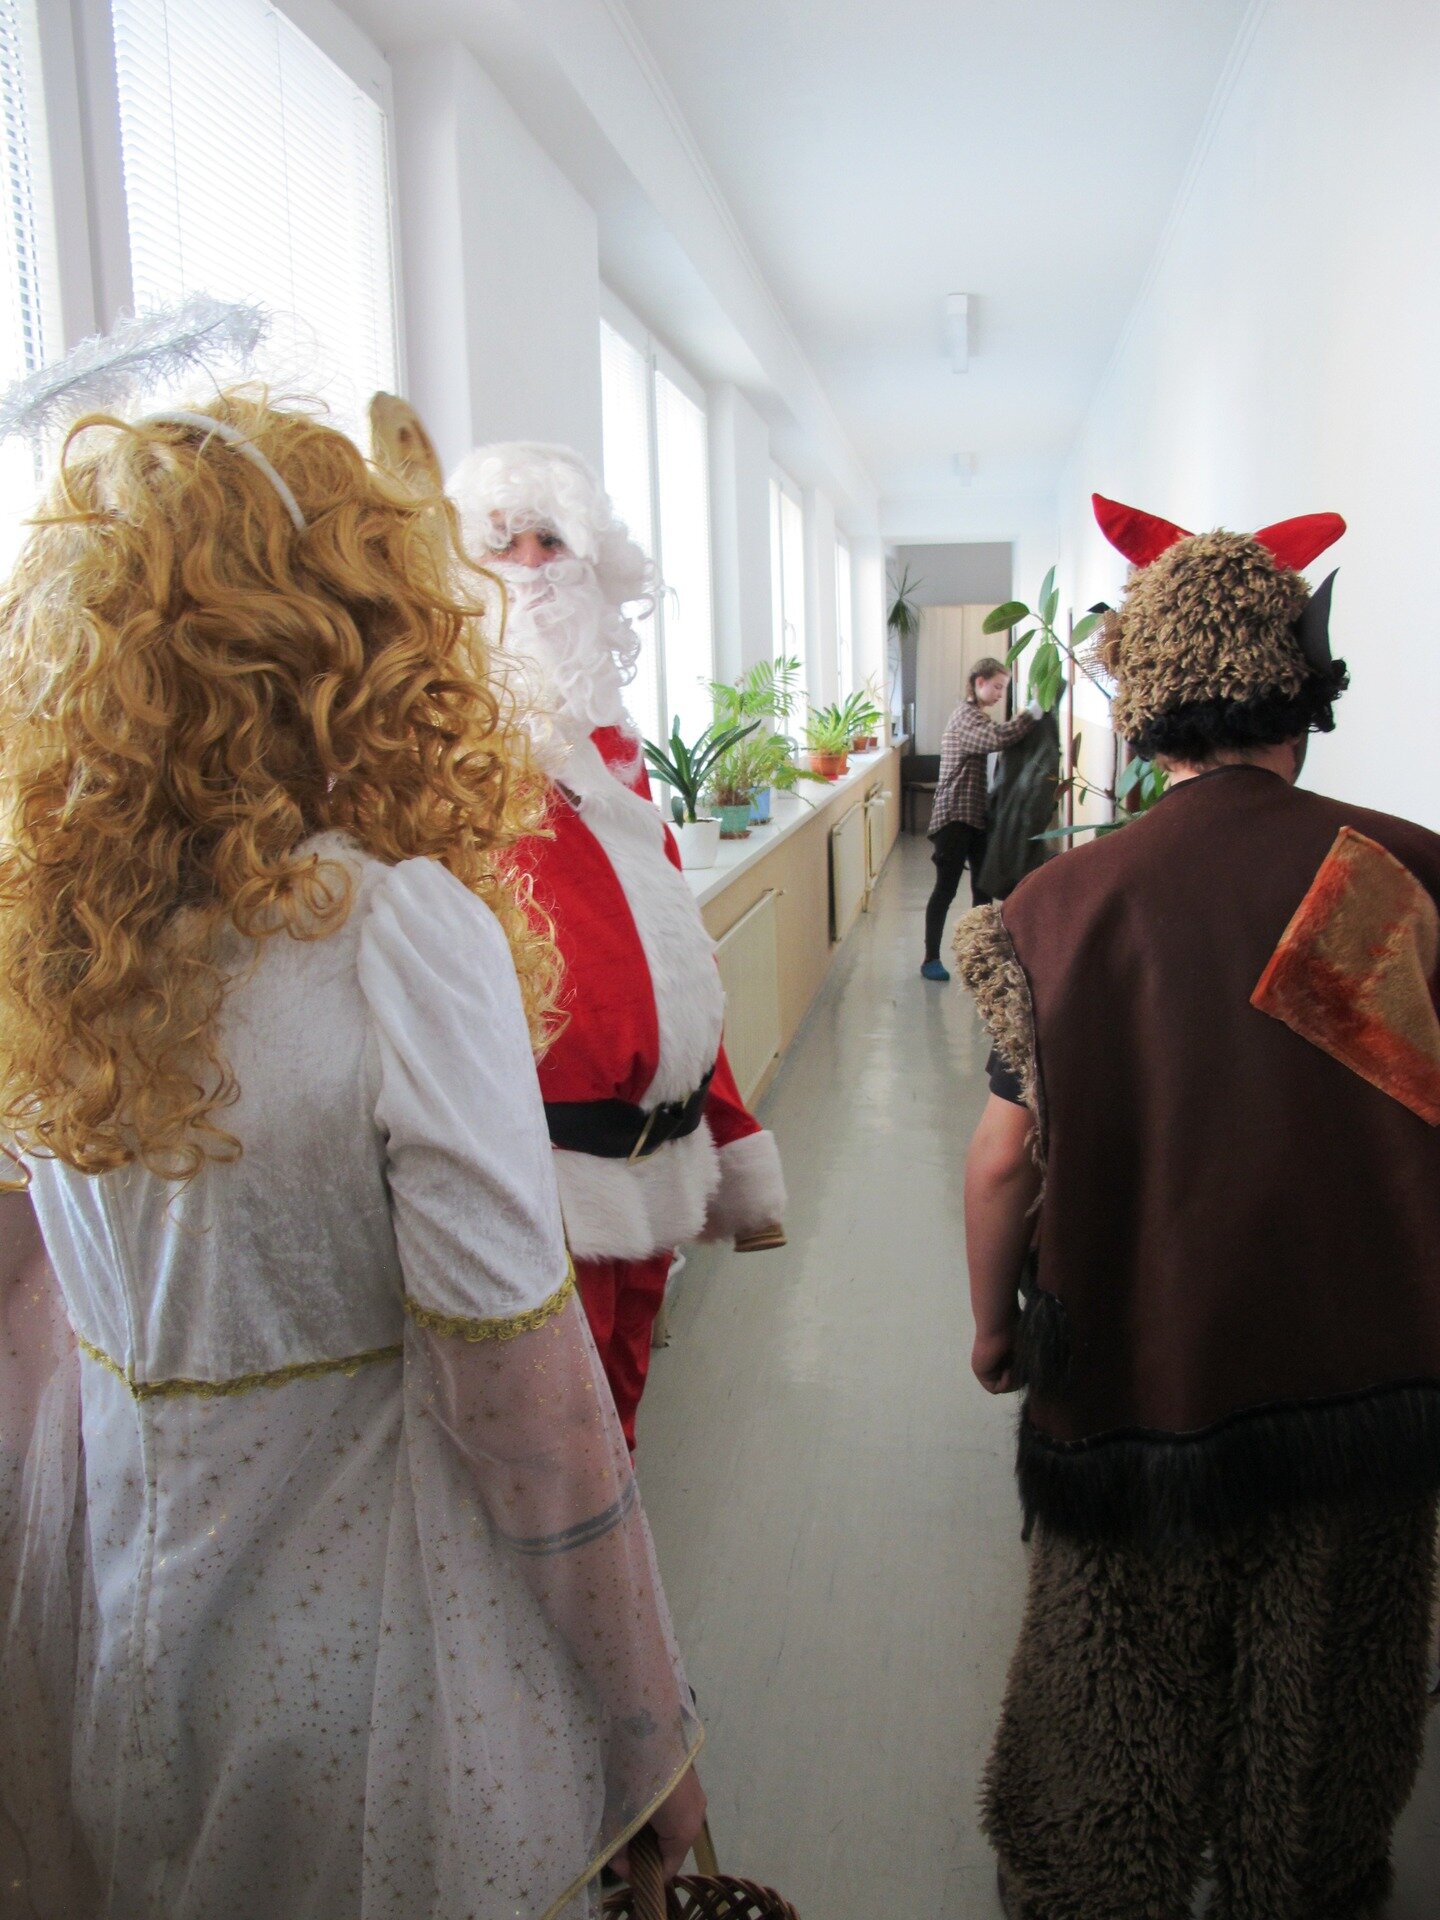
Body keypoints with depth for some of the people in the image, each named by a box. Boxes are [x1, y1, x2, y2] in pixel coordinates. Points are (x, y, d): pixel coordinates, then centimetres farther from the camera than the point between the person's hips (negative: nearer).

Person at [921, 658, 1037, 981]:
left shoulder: (979, 717, 20)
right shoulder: (965, 715, -12)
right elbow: (996, 739, -30)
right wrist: (1030, 715, -23)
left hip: (977, 815, 9)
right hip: (955, 816, -9)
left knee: (982, 887, 10)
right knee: (946, 888, -5)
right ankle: (931, 958, 3)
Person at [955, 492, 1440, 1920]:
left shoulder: (1069, 903, -14)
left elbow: (1007, 1155, -11)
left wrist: (993, 1321, 6)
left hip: (1135, 1366, -1)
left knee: (1124, 1682, 20)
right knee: (1325, 1679, 24)